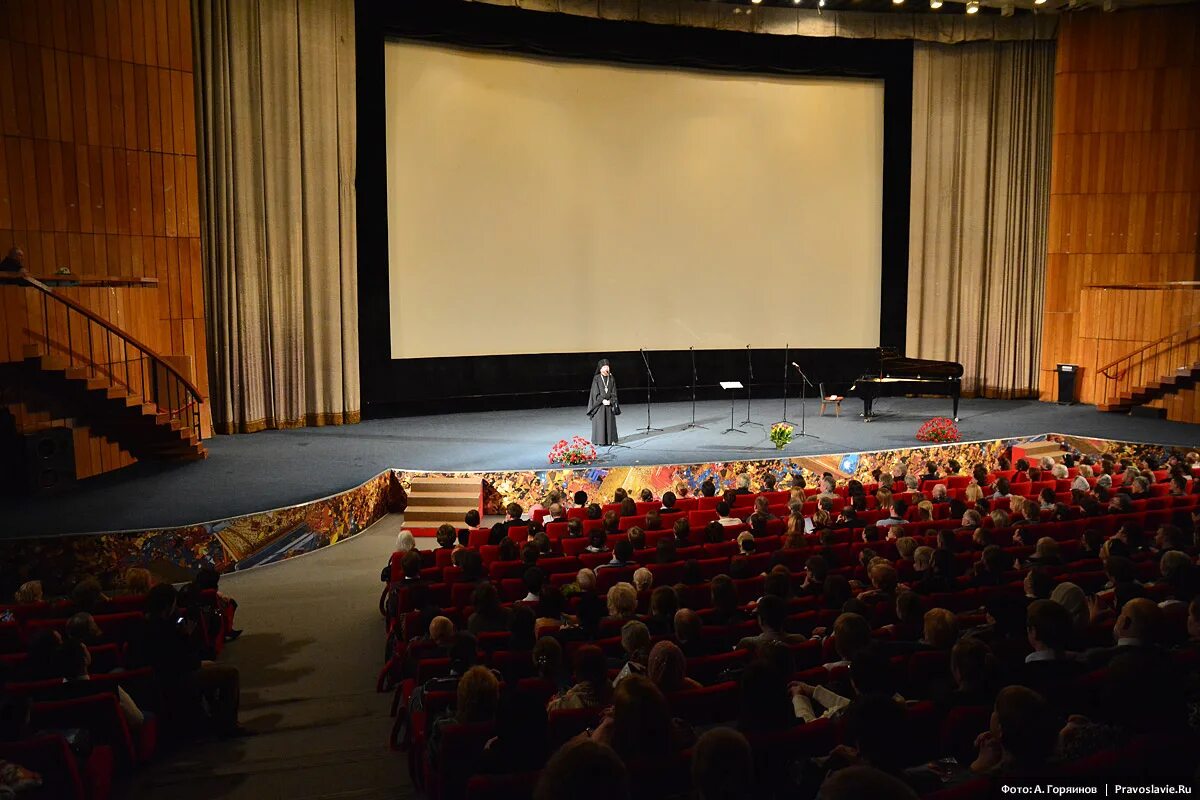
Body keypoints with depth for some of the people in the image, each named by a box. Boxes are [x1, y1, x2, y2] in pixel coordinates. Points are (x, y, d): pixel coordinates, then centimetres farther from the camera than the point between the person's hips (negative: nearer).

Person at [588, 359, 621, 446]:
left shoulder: (611, 378, 5)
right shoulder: (596, 378, -4)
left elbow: (614, 392, 5)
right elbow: (595, 393, -7)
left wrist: (610, 401, -9)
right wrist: (602, 400, -15)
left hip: (609, 403, 3)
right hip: (599, 404, -3)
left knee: (610, 422, 4)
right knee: (600, 422, -3)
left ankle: (610, 440, 10)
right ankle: (601, 441, 0)